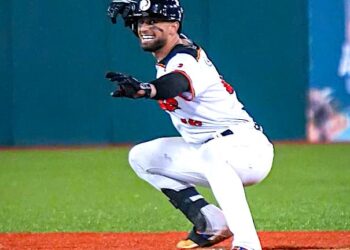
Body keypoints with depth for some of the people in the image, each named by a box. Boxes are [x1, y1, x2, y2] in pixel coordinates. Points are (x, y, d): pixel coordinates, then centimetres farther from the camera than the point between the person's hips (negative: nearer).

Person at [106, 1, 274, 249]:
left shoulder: (184, 61, -21)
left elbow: (176, 84, -47)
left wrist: (143, 89, -67)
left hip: (247, 148, -11)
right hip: (207, 152, 11)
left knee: (213, 153, -43)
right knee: (141, 157, 13)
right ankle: (212, 224, 5)